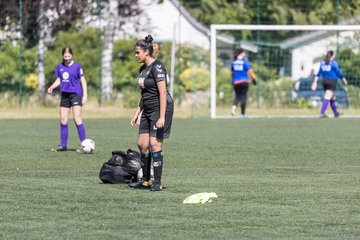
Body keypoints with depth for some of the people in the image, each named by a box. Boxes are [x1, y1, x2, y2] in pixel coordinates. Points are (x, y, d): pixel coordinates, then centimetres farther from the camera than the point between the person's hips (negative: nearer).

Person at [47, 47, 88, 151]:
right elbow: (58, 80, 15)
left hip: (76, 94, -5)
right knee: (63, 120, 6)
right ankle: (63, 145, 14)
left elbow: (83, 80, -3)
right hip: (64, 95, 5)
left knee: (77, 119, -13)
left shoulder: (77, 66, -5)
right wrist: (52, 87, -4)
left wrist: (85, 95, -9)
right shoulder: (60, 67, 8)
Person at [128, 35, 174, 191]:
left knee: (154, 145, -10)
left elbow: (163, 93, -20)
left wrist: (162, 117, -23)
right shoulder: (143, 69, 14)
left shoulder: (156, 67, -15)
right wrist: (137, 113, 21)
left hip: (160, 109, -9)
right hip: (148, 111, 9)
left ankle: (157, 183, -5)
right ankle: (145, 180, 18)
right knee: (142, 144, 7)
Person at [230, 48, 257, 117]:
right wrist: (254, 79, -5)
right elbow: (250, 70, -11)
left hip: (236, 82, 4)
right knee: (243, 97, 3)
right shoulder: (244, 61, -7)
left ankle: (234, 107, -16)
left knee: (237, 96, 13)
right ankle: (242, 114, 4)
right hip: (244, 81, -4)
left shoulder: (233, 62, 6)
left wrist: (232, 80, 31)